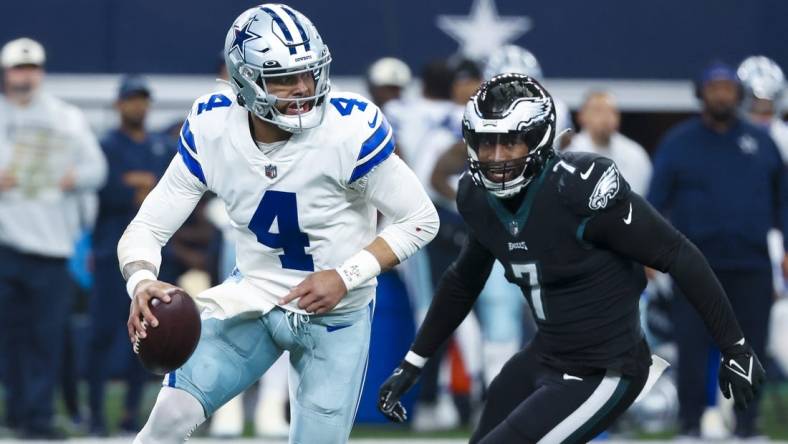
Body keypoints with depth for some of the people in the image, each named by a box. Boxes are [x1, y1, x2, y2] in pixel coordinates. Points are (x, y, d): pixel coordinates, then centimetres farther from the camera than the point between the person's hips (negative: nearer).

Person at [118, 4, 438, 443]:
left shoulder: (350, 129, -25)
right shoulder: (211, 129, -15)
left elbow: (421, 220, -13)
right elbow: (149, 226, -10)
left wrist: (347, 277, -24)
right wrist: (142, 283, -32)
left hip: (335, 314, -2)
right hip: (254, 296, 2)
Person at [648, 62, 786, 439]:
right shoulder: (678, 143, 4)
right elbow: (656, 201, 2)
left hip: (751, 266, 2)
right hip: (695, 265, -2)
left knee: (750, 347, 4)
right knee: (693, 347, -2)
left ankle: (746, 422, 12)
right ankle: (690, 422, 5)